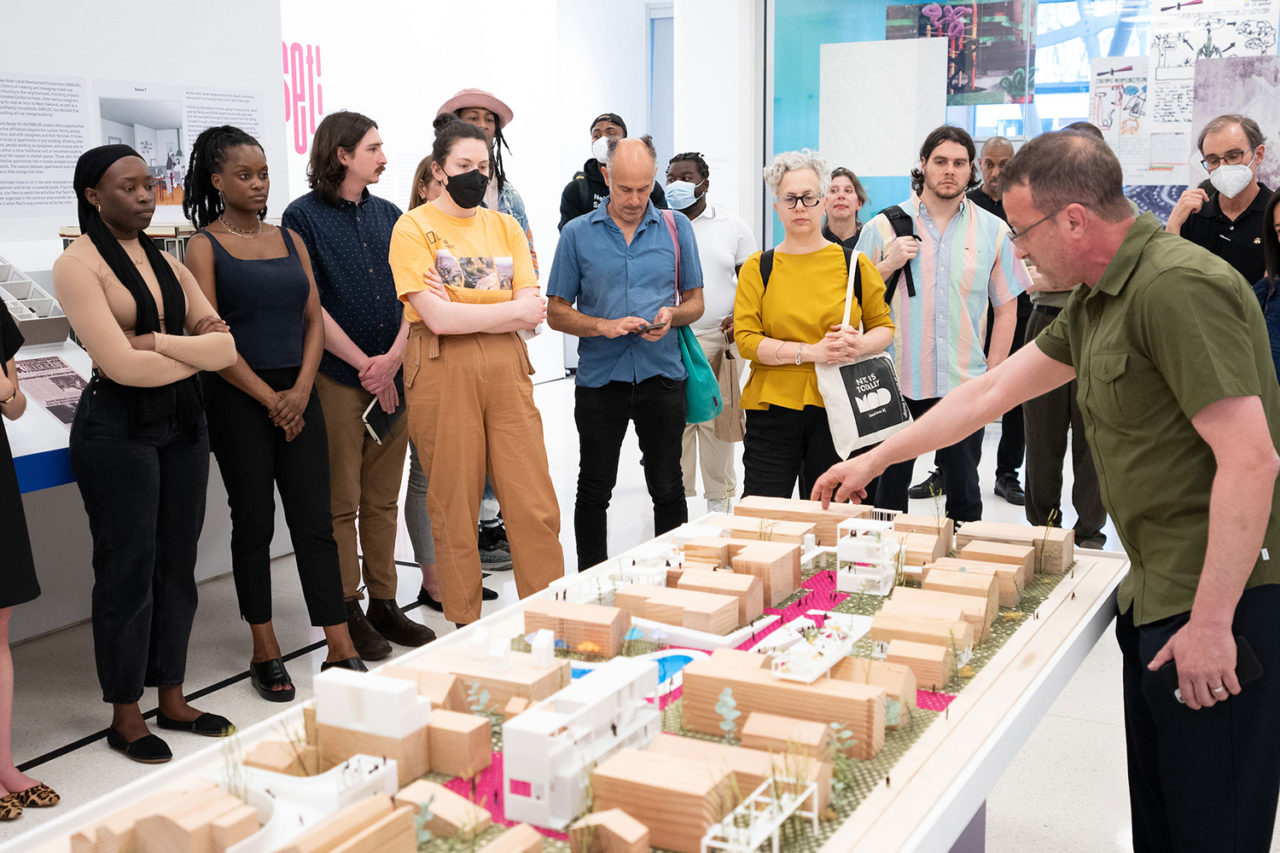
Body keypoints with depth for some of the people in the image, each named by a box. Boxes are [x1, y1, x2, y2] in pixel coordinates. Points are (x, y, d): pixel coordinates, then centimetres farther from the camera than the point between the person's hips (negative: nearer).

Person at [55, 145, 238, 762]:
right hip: (119, 427, -6)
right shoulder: (78, 264, -7)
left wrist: (159, 342, -14)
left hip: (182, 422, 6)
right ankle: (125, 716, 14)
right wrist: (197, 351, -5)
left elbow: (227, 343, 3)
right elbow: (120, 364, -17)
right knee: (129, 567, 0)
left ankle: (171, 698, 23)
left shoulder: (167, 263, 13)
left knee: (177, 562, 10)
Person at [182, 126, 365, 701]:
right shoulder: (205, 246, -2)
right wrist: (270, 399, -10)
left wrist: (300, 391, -5)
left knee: (315, 523, 1)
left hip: (297, 396, 4)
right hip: (238, 400, -4)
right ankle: (265, 654, 17)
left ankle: (341, 652, 5)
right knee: (254, 523, 4)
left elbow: (314, 321, 9)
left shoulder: (290, 240, 12)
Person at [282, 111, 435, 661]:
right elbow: (310, 305, -9)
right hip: (338, 376, -5)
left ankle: (383, 604, 20)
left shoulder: (388, 215, 13)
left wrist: (394, 357, -8)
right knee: (341, 502, 2)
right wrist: (364, 364, -11)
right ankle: (346, 611, 12)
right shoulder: (303, 217, -3)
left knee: (383, 498, 11)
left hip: (392, 374, 5)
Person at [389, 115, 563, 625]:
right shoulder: (413, 228, 0)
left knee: (536, 506, 0)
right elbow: (437, 318, -12)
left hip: (506, 371, 4)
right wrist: (512, 310, -4)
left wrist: (459, 307, -9)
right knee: (455, 508, 3)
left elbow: (535, 314, 3)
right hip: (443, 373, -3)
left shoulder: (505, 226, 14)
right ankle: (465, 628, 16)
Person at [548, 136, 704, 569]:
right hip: (600, 377, -1)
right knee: (594, 490, 8)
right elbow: (556, 312, 2)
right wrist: (603, 326, -15)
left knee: (668, 489, 7)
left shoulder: (676, 227, 5)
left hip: (662, 375, 1)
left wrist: (672, 314, -12)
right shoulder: (578, 233, 1)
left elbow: (695, 301, 11)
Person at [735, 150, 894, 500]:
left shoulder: (854, 263, 6)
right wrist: (812, 352, -16)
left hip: (836, 407, 1)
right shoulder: (757, 268, 4)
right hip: (774, 405, 0)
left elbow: (884, 326, 13)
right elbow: (746, 339, -5)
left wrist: (859, 345, -10)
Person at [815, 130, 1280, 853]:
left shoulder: (1179, 287, -19)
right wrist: (871, 461, 24)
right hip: (1158, 592, 10)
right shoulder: (1098, 300, 13)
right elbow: (991, 392, 20)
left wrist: (1210, 619, -23)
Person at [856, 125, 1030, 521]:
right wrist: (889, 266, -11)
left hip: (964, 385, 1)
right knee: (887, 489, 7)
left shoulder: (993, 231, 5)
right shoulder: (884, 226, 2)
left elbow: (1006, 309, 8)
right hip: (895, 384, 0)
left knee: (964, 493, 9)